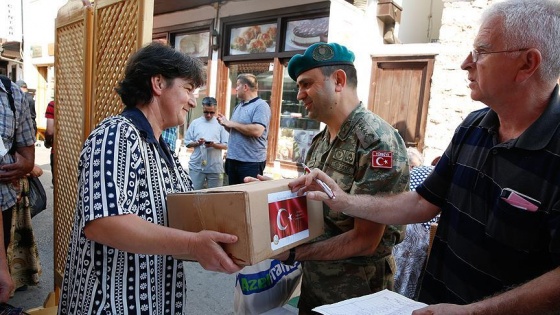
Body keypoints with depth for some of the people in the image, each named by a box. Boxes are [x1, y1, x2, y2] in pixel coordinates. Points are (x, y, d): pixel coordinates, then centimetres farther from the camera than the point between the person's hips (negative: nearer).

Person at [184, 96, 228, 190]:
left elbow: (226, 145, 0)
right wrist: (197, 143, -11)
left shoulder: (220, 124, 3)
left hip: (215, 167, -1)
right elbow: (187, 143, 8)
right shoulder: (195, 123, 8)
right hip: (196, 166, 1)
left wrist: (214, 145, -18)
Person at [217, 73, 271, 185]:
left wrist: (232, 123, -15)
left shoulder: (261, 105, -11)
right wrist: (226, 124, 2)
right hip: (232, 159, 8)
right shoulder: (238, 107, 14)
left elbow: (256, 131, -25)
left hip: (251, 162, -8)